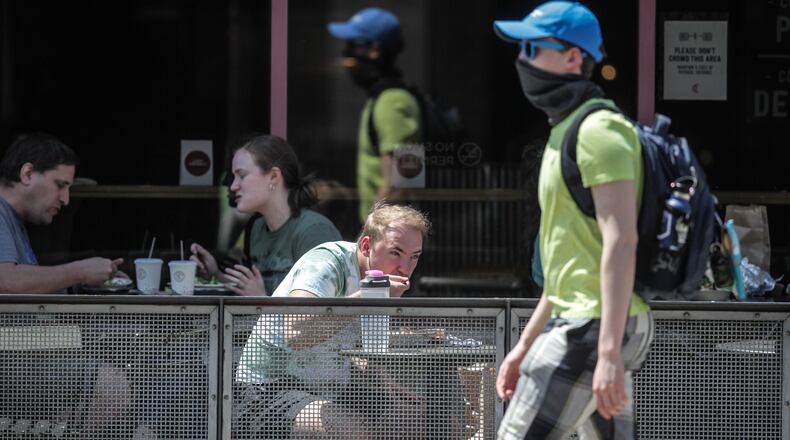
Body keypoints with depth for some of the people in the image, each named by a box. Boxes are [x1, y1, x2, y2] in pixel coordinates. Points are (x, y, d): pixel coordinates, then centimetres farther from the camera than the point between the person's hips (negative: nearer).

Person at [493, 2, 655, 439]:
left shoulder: (599, 131, -13)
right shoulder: (565, 133, 20)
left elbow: (621, 243, -22)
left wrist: (609, 353, -28)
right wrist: (525, 345, 23)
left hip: (596, 325, -11)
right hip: (580, 321, 11)